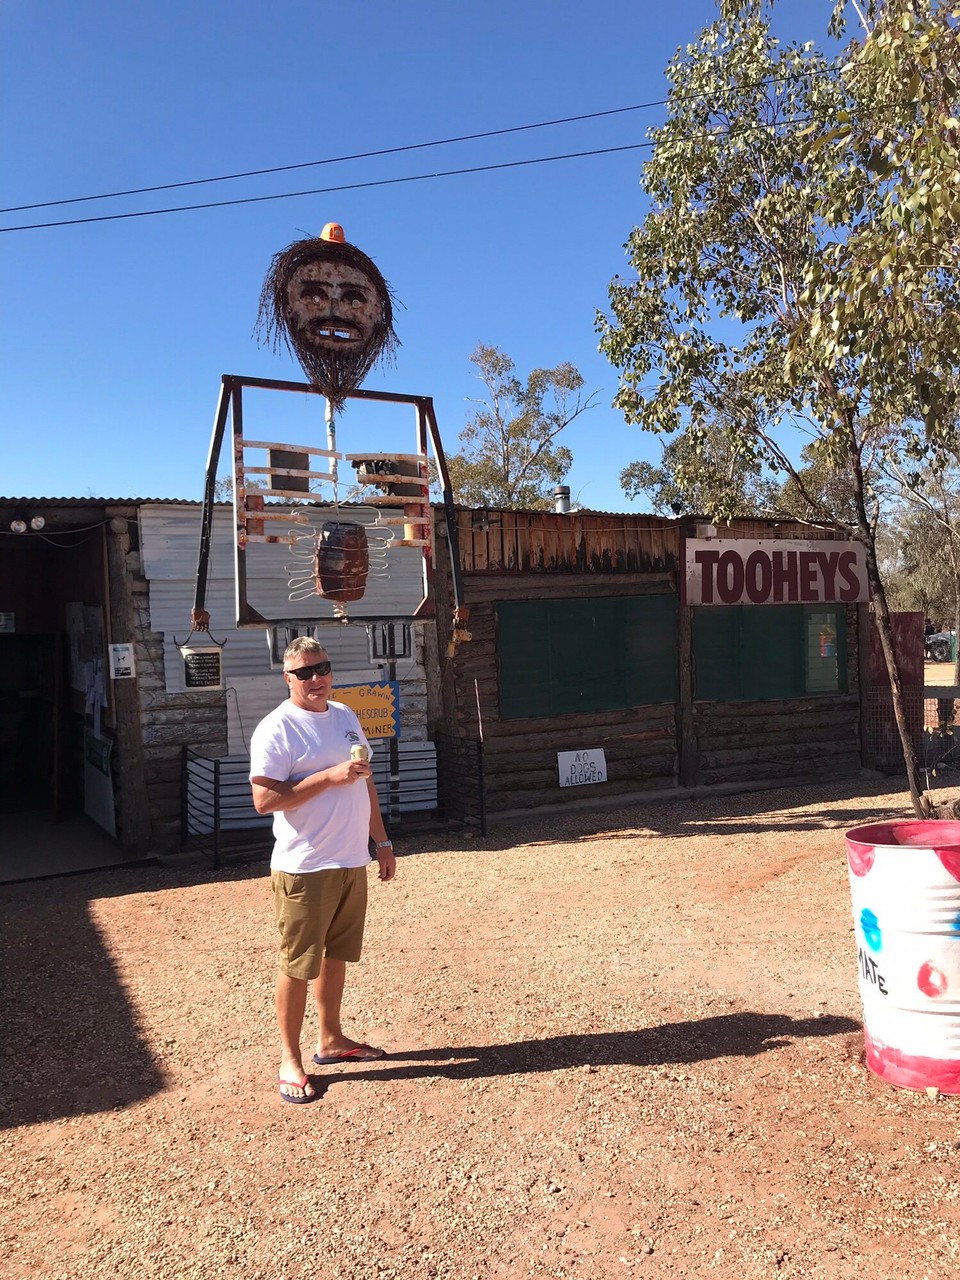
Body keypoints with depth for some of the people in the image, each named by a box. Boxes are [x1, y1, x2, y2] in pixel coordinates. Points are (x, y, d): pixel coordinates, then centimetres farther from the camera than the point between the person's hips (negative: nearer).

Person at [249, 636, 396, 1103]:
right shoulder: (276, 729, -12)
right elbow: (264, 799, -20)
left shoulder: (345, 717, 12)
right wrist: (329, 776, -23)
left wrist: (381, 841, 17)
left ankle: (331, 1039, 34)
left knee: (336, 954, 18)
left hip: (351, 862, 7)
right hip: (304, 868, -7)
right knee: (298, 965, 2)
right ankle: (289, 1060, 16)